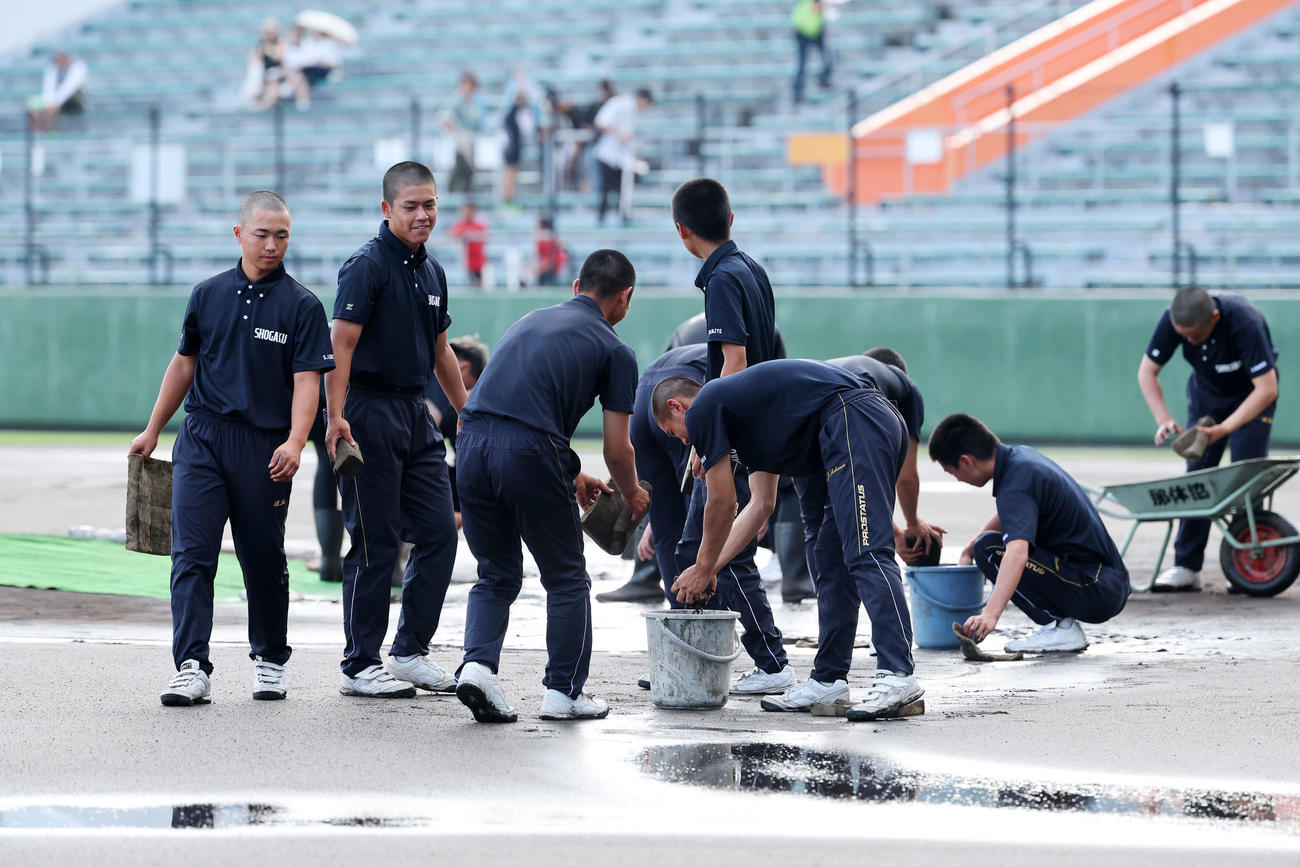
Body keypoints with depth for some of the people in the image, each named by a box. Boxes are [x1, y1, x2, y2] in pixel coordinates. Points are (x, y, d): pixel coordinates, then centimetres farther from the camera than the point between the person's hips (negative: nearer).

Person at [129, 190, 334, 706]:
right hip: (201, 438, 2)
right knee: (191, 553, -9)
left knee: (264, 560, 7)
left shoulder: (301, 306, -1)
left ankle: (269, 660, 26)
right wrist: (152, 431, 21)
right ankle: (192, 668, -14)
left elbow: (307, 380, -8)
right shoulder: (209, 295, 9)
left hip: (266, 447, -2)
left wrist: (295, 443, -22)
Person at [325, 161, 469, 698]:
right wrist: (337, 417, -26)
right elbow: (342, 344, -17)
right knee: (376, 544, -4)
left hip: (415, 415, 8)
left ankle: (410, 652, 16)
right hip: (370, 412, -8)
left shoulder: (431, 271, 14)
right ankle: (359, 667, 4)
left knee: (439, 533, 6)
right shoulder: (367, 265, -11)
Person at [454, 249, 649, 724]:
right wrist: (632, 496, 29)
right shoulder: (614, 351, 8)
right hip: (528, 454, -5)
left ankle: (478, 664, -1)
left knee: (496, 574, 19)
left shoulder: (532, 321, 26)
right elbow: (617, 449, 8)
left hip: (472, 442, 5)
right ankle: (564, 691, 16)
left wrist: (573, 476, 42)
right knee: (566, 579, 14)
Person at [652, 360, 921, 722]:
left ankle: (897, 677, -29)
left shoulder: (702, 410, 6)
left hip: (853, 421, -10)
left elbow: (722, 503, 8)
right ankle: (829, 681, 14)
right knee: (833, 563, 13)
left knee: (866, 554, -18)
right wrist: (711, 567, 33)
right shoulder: (741, 404, 32)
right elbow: (761, 505, 34)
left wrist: (703, 568, 22)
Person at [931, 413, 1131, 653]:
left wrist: (990, 614, -49)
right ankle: (1060, 620, 10)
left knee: (989, 549, -15)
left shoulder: (1016, 485, -22)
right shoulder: (1021, 455, 8)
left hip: (1095, 592, -10)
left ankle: (1059, 626, -10)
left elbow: (1017, 553, -39)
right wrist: (968, 550, 33)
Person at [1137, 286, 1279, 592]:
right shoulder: (1172, 320, -26)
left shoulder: (1244, 322, -38)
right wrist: (1163, 419, -26)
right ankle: (1187, 567, -4)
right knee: (1197, 472, -4)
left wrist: (1223, 429, -42)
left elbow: (1267, 389, -36)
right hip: (1207, 391, 4)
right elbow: (1147, 372, -13)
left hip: (1251, 393, -4)